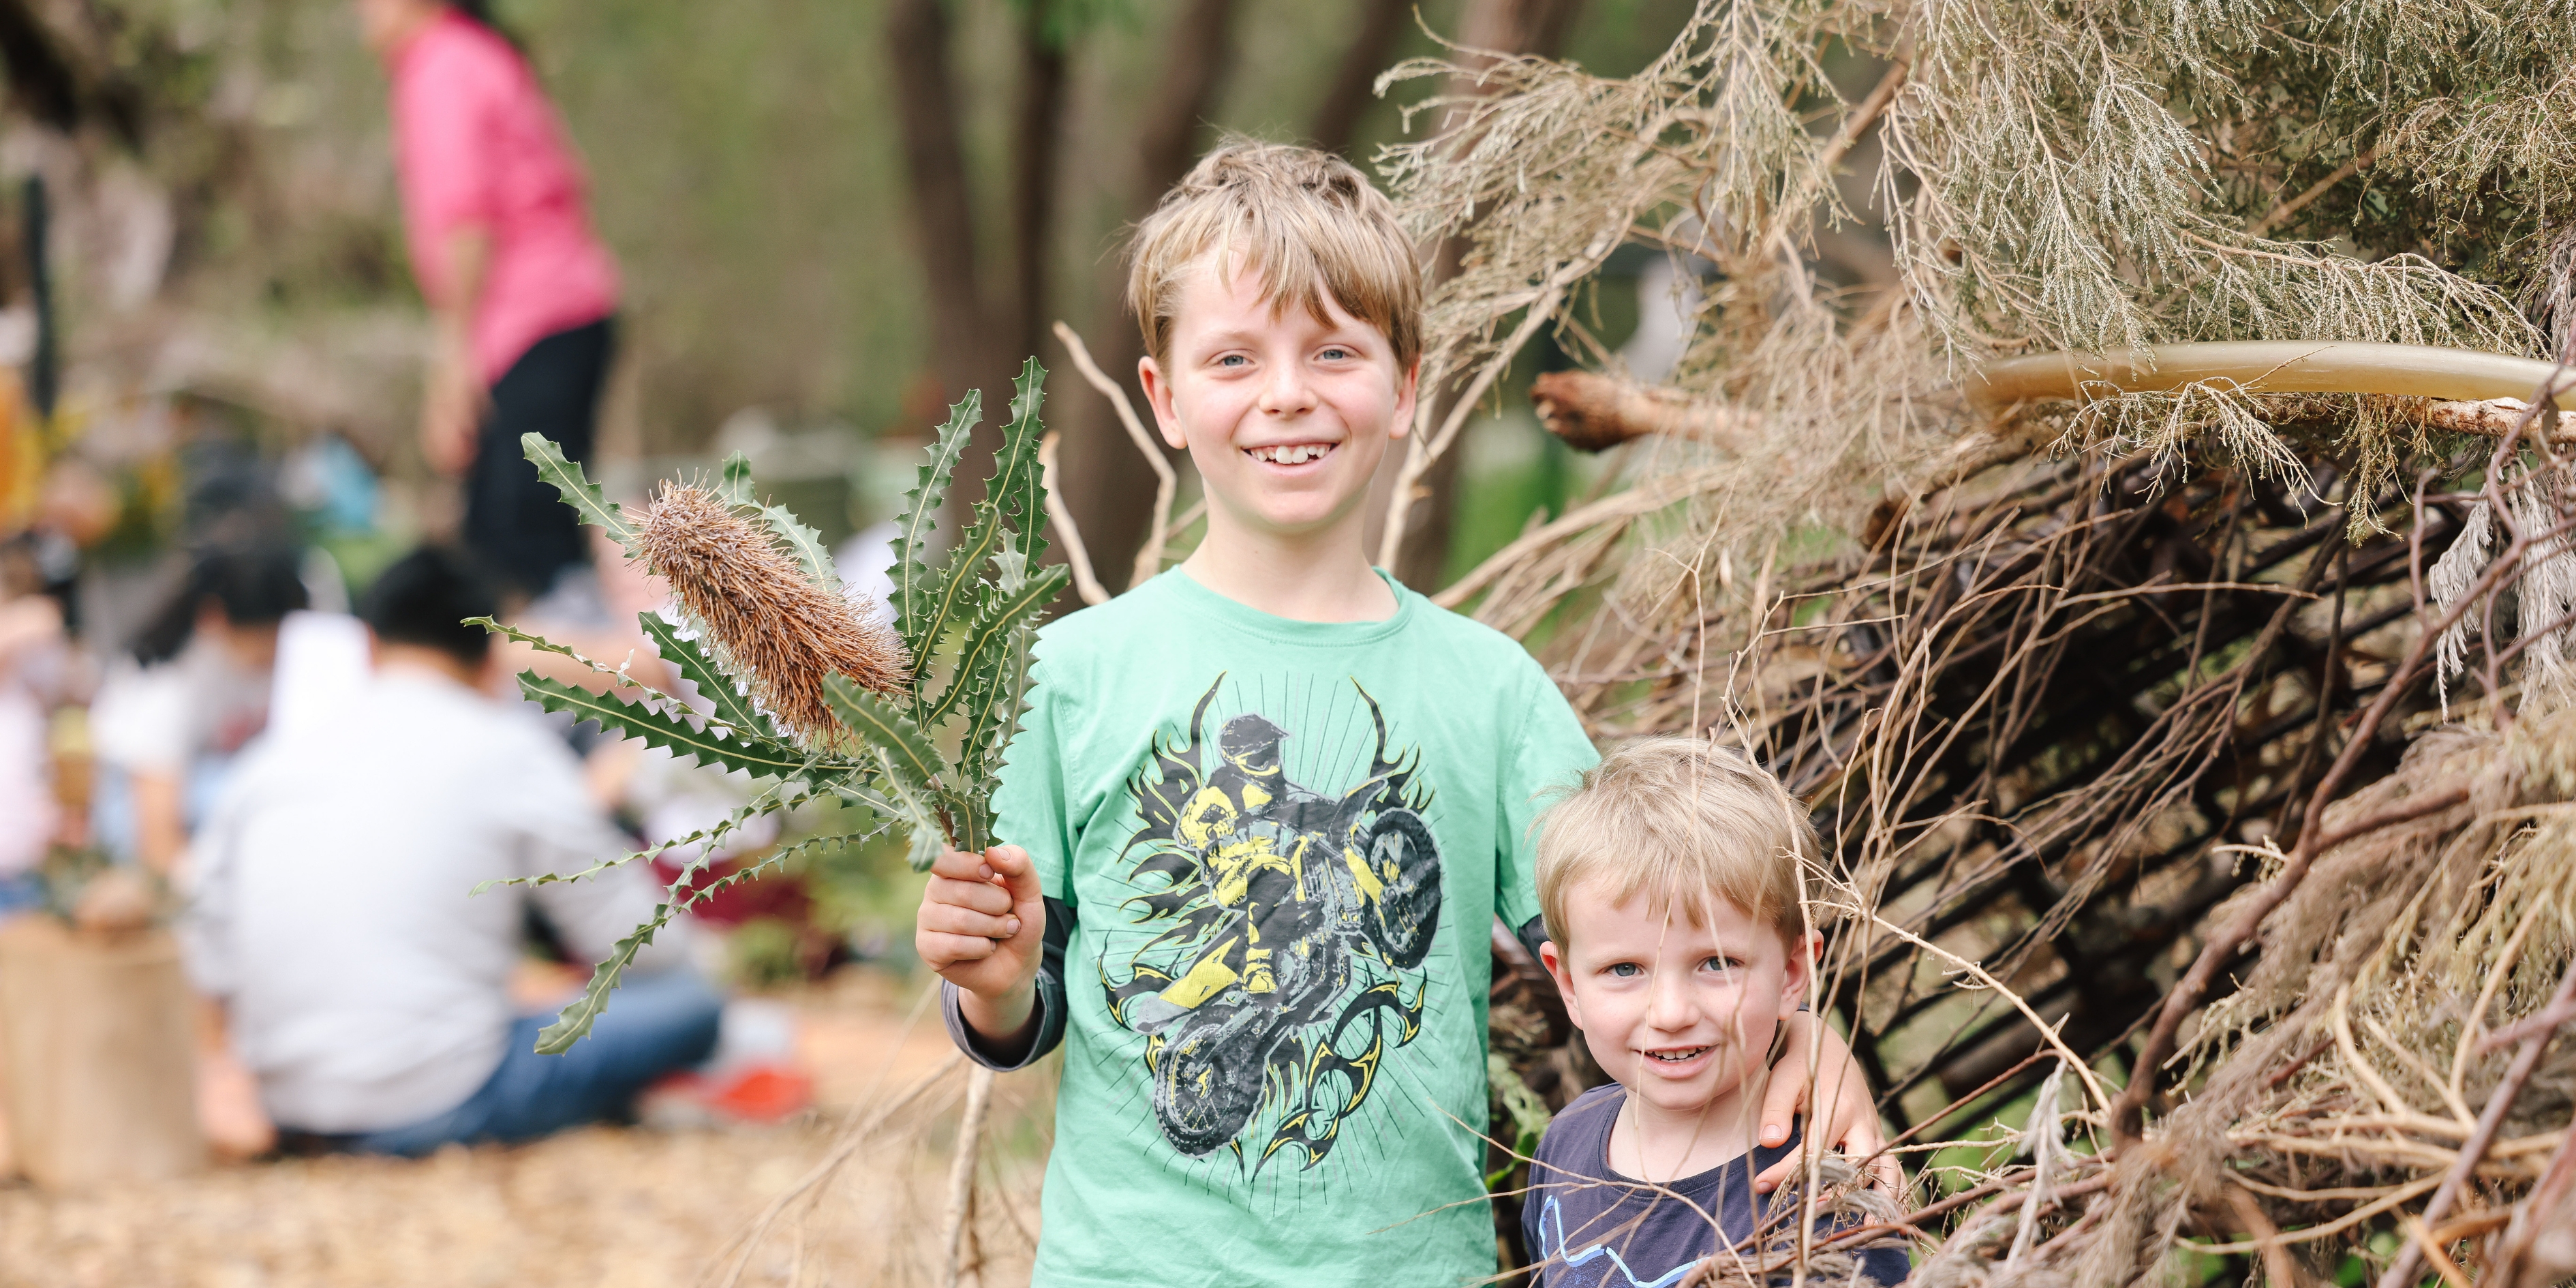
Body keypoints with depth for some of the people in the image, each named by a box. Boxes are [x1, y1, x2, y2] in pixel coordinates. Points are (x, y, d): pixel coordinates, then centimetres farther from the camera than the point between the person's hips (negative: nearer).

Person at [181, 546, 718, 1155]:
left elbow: (211, 967, 11)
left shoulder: (276, 754, 10)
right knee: (688, 1002, 4)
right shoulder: (505, 747, -1)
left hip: (291, 1111, 6)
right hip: (437, 1110, -6)